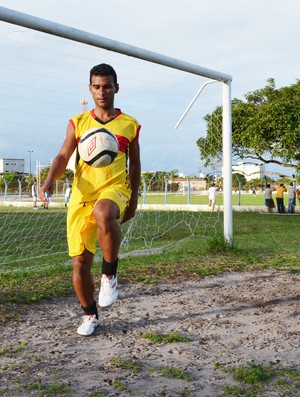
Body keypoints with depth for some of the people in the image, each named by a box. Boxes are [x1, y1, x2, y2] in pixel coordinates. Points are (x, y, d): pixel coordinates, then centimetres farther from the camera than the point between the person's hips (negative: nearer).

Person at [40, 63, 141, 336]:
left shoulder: (129, 124, 9)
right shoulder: (78, 123, 11)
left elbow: (135, 164, 15)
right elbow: (64, 156, 3)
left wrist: (133, 200, 11)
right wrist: (50, 179, -17)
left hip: (114, 188, -2)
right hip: (82, 194, 3)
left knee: (103, 213, -41)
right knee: (80, 263, 1)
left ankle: (110, 273, -16)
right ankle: (90, 315, 25)